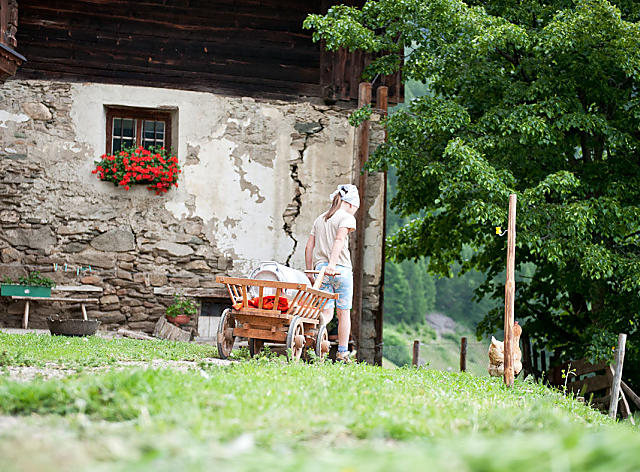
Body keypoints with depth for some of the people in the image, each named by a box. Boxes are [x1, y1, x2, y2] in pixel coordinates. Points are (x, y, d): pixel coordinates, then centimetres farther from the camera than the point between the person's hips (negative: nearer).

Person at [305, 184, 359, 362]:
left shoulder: (320, 219, 18)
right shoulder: (347, 217, -1)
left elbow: (309, 247, 15)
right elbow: (339, 240, -19)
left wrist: (309, 273, 18)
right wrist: (333, 263, -30)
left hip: (320, 267, 5)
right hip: (341, 269, -5)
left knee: (327, 312, 2)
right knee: (344, 312, 7)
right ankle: (342, 353, 9)